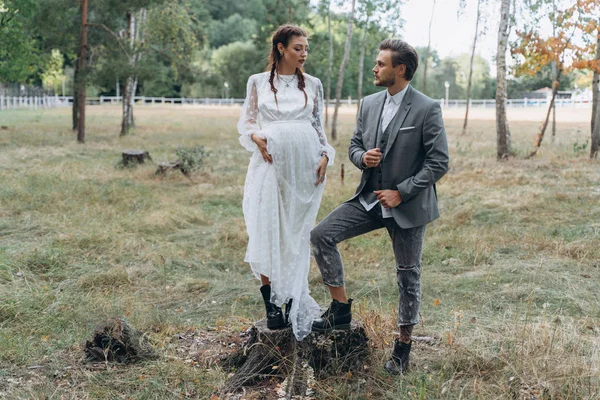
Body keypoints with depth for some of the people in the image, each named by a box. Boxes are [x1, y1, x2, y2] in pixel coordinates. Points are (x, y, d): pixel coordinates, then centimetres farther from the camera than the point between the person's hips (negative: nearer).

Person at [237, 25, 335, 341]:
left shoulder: (312, 85, 11)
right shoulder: (258, 82, 7)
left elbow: (319, 126, 14)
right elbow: (245, 121, 11)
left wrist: (325, 155, -1)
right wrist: (255, 137, -10)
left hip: (304, 166, 1)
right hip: (270, 163, -1)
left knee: (297, 234, 4)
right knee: (267, 231, -4)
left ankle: (294, 303, 11)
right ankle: (272, 304, 5)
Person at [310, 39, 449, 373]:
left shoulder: (427, 109, -14)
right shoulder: (369, 104, 5)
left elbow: (439, 163, -14)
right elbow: (355, 145, 15)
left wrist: (401, 192, -17)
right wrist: (362, 157, -10)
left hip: (408, 205, -5)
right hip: (370, 198, 6)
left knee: (408, 275, 6)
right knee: (322, 235, -9)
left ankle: (404, 346, 22)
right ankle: (341, 309, 4)